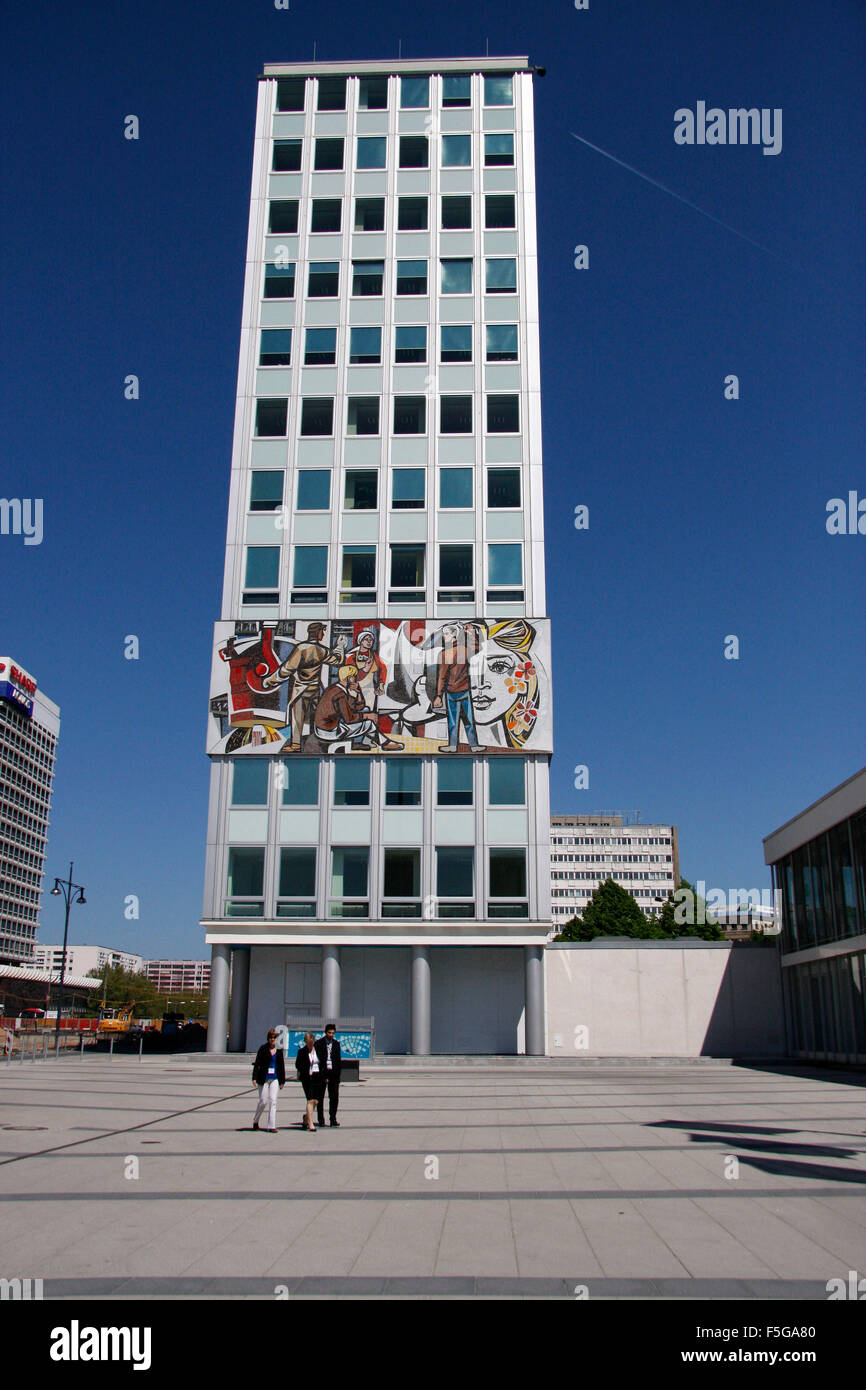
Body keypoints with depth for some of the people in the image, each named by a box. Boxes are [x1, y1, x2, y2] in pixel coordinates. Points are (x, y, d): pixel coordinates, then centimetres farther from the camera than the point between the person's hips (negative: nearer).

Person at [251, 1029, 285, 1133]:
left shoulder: (279, 1050, 8)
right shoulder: (263, 1049, -2)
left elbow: (282, 1066, 13)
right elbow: (257, 1063, -4)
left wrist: (282, 1081, 11)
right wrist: (254, 1078, -12)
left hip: (275, 1079, 3)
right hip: (264, 1079, -3)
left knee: (273, 1102, -4)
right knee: (263, 1101, 2)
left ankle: (271, 1126, -1)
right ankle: (255, 1121, 27)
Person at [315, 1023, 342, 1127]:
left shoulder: (336, 1044, 11)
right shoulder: (319, 1043, -1)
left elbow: (338, 1060, 13)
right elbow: (317, 1059, -5)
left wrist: (338, 1073, 2)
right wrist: (323, 1075, -10)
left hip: (333, 1073, 2)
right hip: (322, 1073, -2)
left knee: (334, 1096, -4)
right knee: (320, 1097, 5)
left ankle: (333, 1119, 0)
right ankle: (321, 1119, 16)